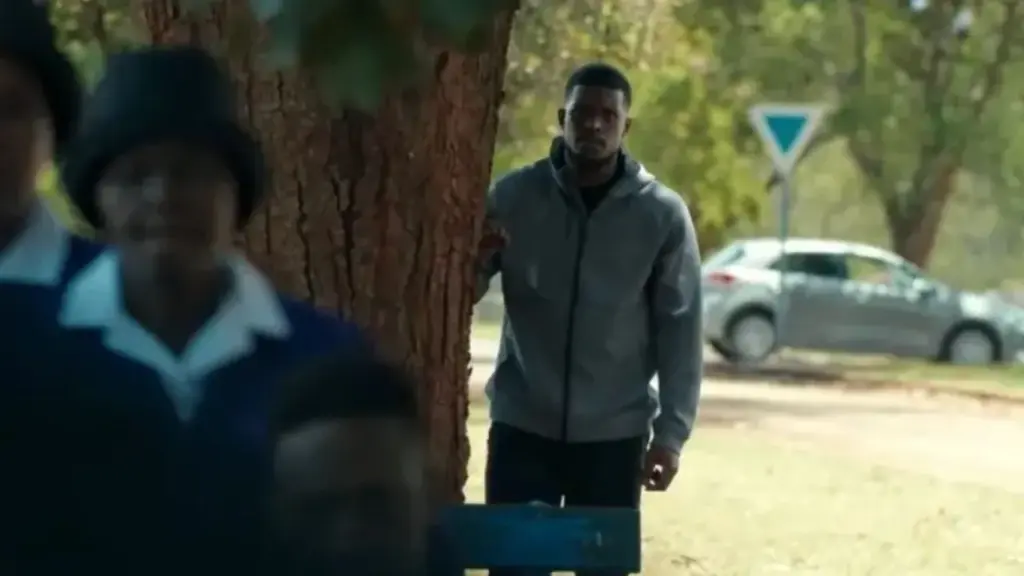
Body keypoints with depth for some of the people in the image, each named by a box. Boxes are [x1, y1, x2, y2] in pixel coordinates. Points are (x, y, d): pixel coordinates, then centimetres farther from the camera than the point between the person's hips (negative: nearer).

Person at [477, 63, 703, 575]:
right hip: (522, 423, 0)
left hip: (614, 432, 0)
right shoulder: (513, 196, 0)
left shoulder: (662, 214, -3)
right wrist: (476, 262, -20)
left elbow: (680, 328, -1)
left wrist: (671, 431, -8)